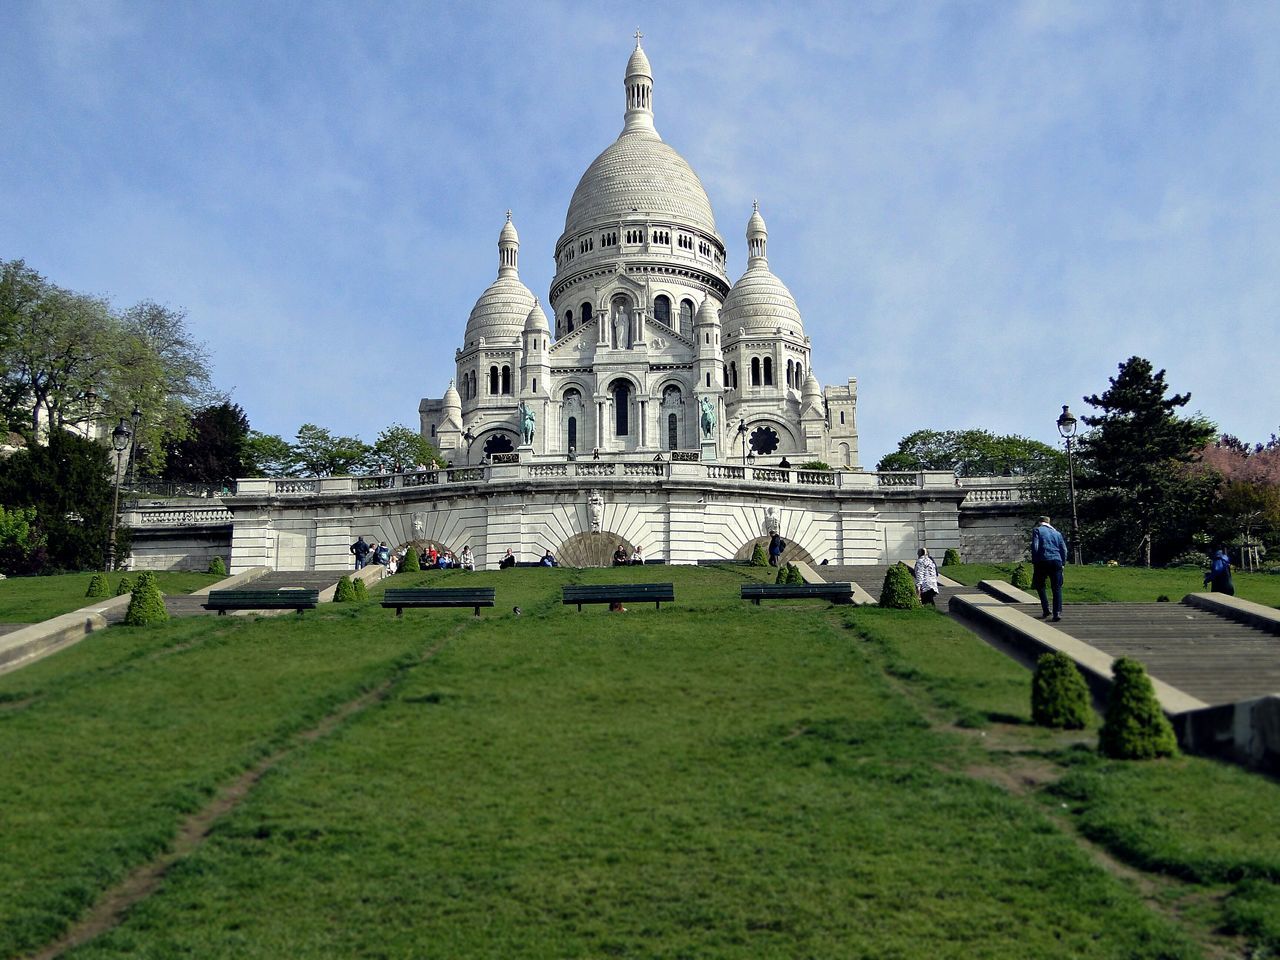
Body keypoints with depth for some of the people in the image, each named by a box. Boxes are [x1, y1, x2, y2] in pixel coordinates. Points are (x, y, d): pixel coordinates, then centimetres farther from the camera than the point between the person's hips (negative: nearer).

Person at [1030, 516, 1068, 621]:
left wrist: (1034, 562, -1)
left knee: (1040, 586, 14)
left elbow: (1035, 547, -6)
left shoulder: (1037, 530, 6)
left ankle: (1046, 611, 6)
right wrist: (1062, 563, 17)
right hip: (1056, 561, 3)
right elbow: (1064, 549, 14)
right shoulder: (1057, 533, 19)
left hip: (1042, 561, -3)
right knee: (1057, 588, 4)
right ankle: (1057, 612, -9)